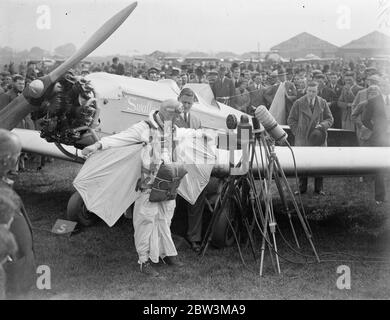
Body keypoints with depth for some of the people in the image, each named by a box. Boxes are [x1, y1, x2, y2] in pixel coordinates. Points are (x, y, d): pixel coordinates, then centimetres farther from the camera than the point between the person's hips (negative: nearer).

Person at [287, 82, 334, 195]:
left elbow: (329, 119, 11)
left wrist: (322, 125, -9)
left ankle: (319, 188, 12)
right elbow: (291, 120, 7)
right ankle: (302, 188, 8)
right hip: (303, 139, -1)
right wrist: (297, 133, -2)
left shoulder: (323, 103, 7)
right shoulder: (298, 103, 2)